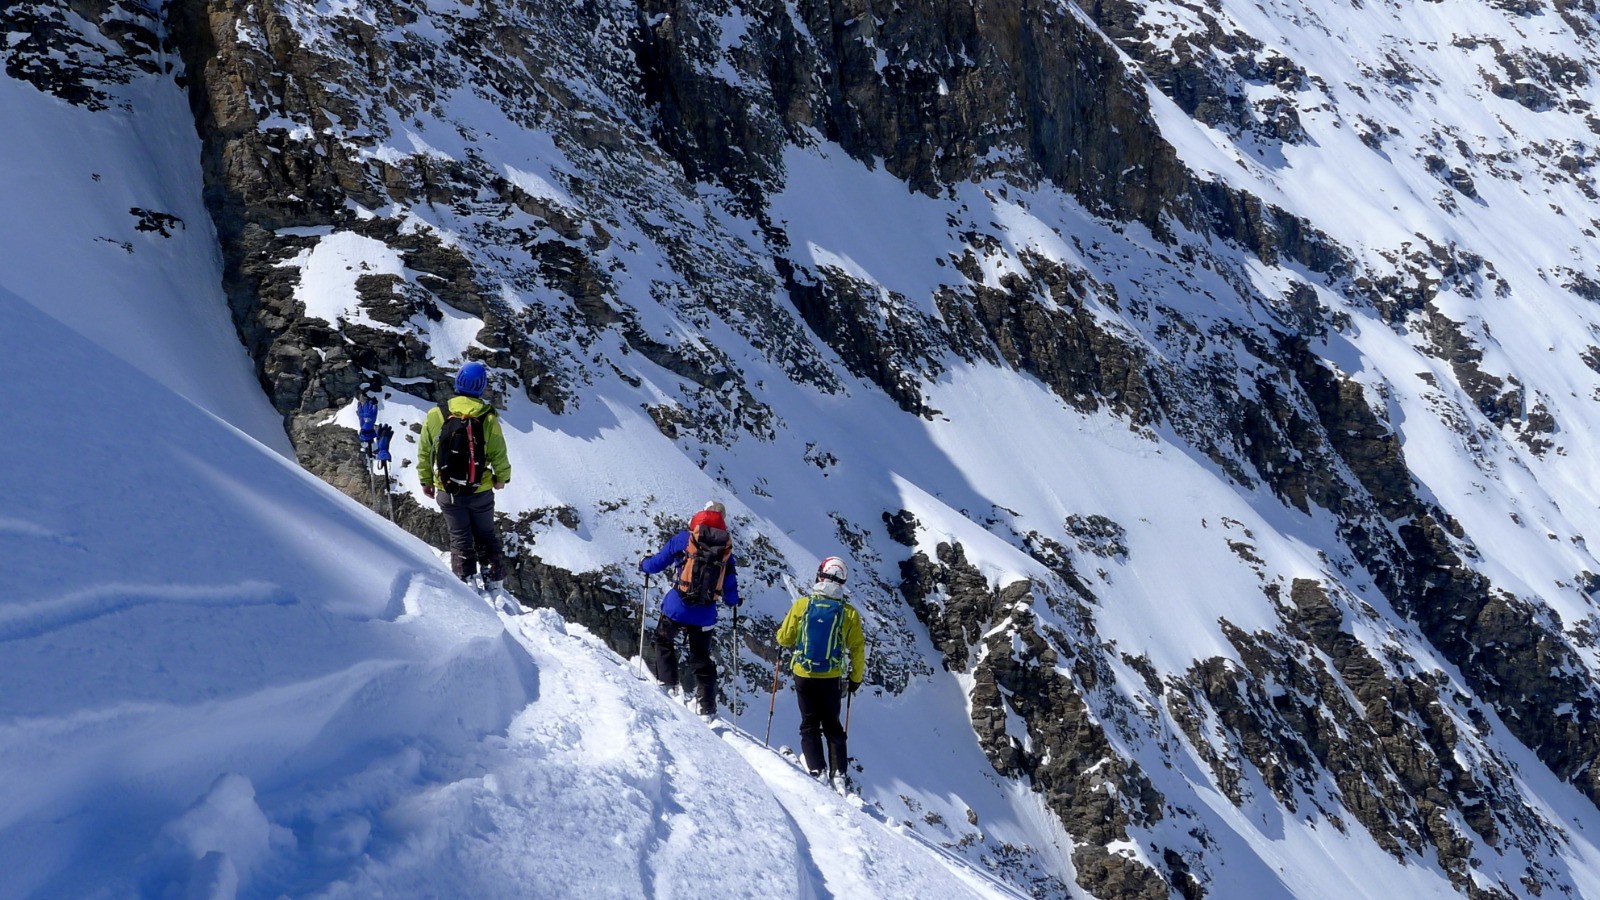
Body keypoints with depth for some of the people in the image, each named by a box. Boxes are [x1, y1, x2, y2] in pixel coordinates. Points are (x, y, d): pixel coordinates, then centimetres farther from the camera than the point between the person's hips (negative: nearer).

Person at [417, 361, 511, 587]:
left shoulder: (435, 415, -11)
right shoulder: (488, 419, -14)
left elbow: (424, 452, -2)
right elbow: (499, 455, -6)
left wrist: (426, 481, 14)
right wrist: (502, 478, 14)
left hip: (448, 492, 0)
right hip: (481, 492, 0)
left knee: (460, 537, 15)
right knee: (486, 536, 18)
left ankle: (465, 581, 16)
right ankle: (493, 580, 23)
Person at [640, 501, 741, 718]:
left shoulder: (684, 539, -3)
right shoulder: (726, 548, 3)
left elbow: (657, 563, 3)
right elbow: (730, 585, 8)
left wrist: (643, 564, 26)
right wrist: (734, 602, 30)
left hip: (677, 607, -3)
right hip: (705, 614, 3)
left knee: (664, 640, 23)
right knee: (701, 658, 14)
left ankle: (668, 683, 13)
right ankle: (707, 707, 11)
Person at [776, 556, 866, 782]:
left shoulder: (802, 605, -9)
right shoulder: (849, 613, -6)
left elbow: (785, 639, -1)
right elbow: (858, 649, 0)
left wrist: (780, 632, 23)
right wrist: (856, 678, 13)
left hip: (804, 675, -1)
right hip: (832, 678, 1)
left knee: (810, 724, 11)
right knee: (832, 725, 15)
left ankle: (816, 769, 1)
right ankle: (838, 771, 9)